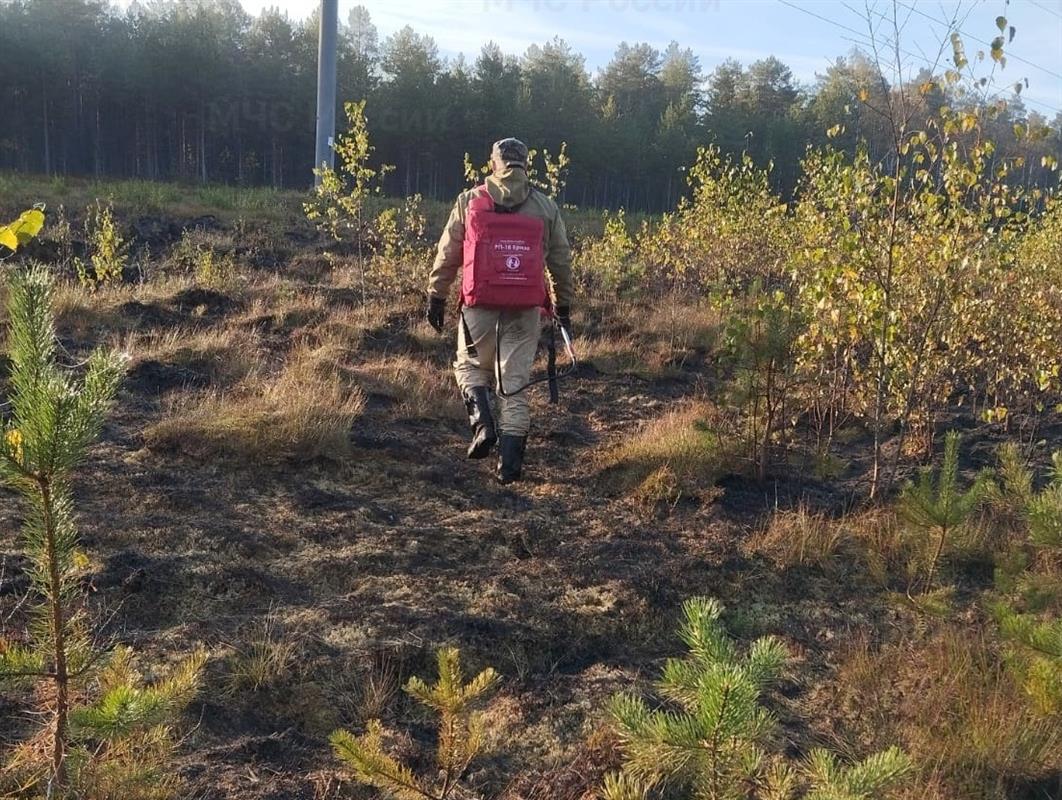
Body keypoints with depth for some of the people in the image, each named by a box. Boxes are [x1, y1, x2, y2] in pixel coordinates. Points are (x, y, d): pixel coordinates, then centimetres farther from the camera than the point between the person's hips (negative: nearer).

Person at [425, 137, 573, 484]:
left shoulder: (470, 201, 3)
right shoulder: (546, 206, 7)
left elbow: (447, 255, 4)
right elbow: (561, 260, 13)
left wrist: (436, 297, 12)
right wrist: (563, 304, 23)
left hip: (480, 305, -1)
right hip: (526, 310, 1)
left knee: (471, 366, 20)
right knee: (515, 383, 7)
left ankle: (483, 424, -3)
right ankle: (509, 464, 6)